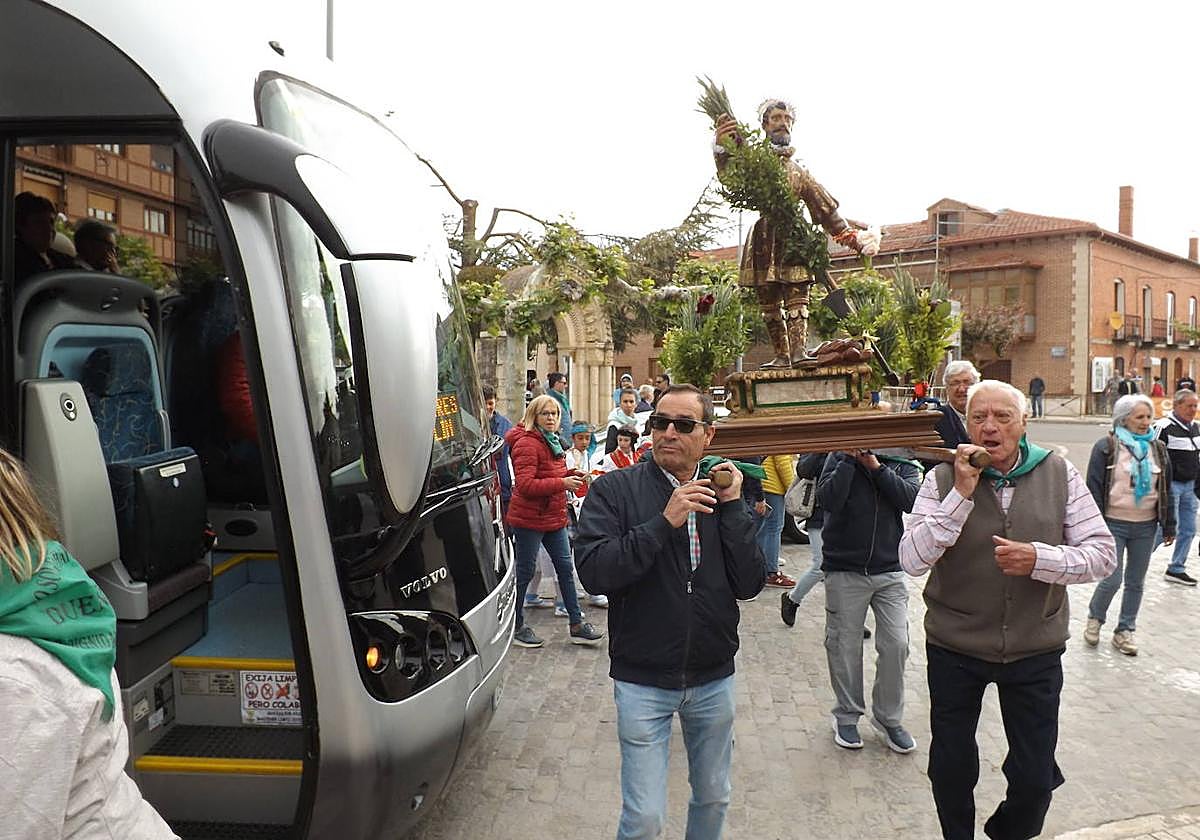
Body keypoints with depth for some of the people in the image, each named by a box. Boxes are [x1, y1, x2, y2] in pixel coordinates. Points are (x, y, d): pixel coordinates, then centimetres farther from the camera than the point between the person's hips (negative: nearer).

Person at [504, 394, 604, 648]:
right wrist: (562, 483, -24)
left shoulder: (552, 442, 14)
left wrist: (571, 476, 7)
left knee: (565, 568, 9)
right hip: (529, 518, -9)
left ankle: (577, 625, 16)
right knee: (524, 572, 3)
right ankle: (516, 627, 18)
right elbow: (525, 485, -24)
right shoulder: (527, 443, -16)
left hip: (554, 516, 9)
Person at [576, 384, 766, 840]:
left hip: (714, 678, 4)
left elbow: (749, 584, -6)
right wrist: (664, 523, -27)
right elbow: (593, 572, -22)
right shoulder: (614, 489, -10)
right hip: (643, 681, -3)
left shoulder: (722, 494, 0)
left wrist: (732, 507, -15)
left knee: (714, 798, 22)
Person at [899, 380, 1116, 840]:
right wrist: (962, 494, -24)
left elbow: (1102, 553, -6)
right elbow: (912, 560, -19)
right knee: (951, 769, 15)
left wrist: (1040, 559, -24)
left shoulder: (1058, 474, -5)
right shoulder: (943, 479, -10)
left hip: (1036, 650, 1)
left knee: (1035, 778, 11)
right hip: (954, 649, -1)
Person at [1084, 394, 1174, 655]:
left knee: (1135, 582, 10)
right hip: (1114, 524, -4)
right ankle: (1094, 619, 21)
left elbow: (1165, 490, 13)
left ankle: (1125, 631, 24)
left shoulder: (1158, 448, 7)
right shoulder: (1107, 447, -7)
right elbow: (1094, 488, -8)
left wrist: (1169, 526, 12)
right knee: (1112, 580, -6)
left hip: (1145, 526, 5)